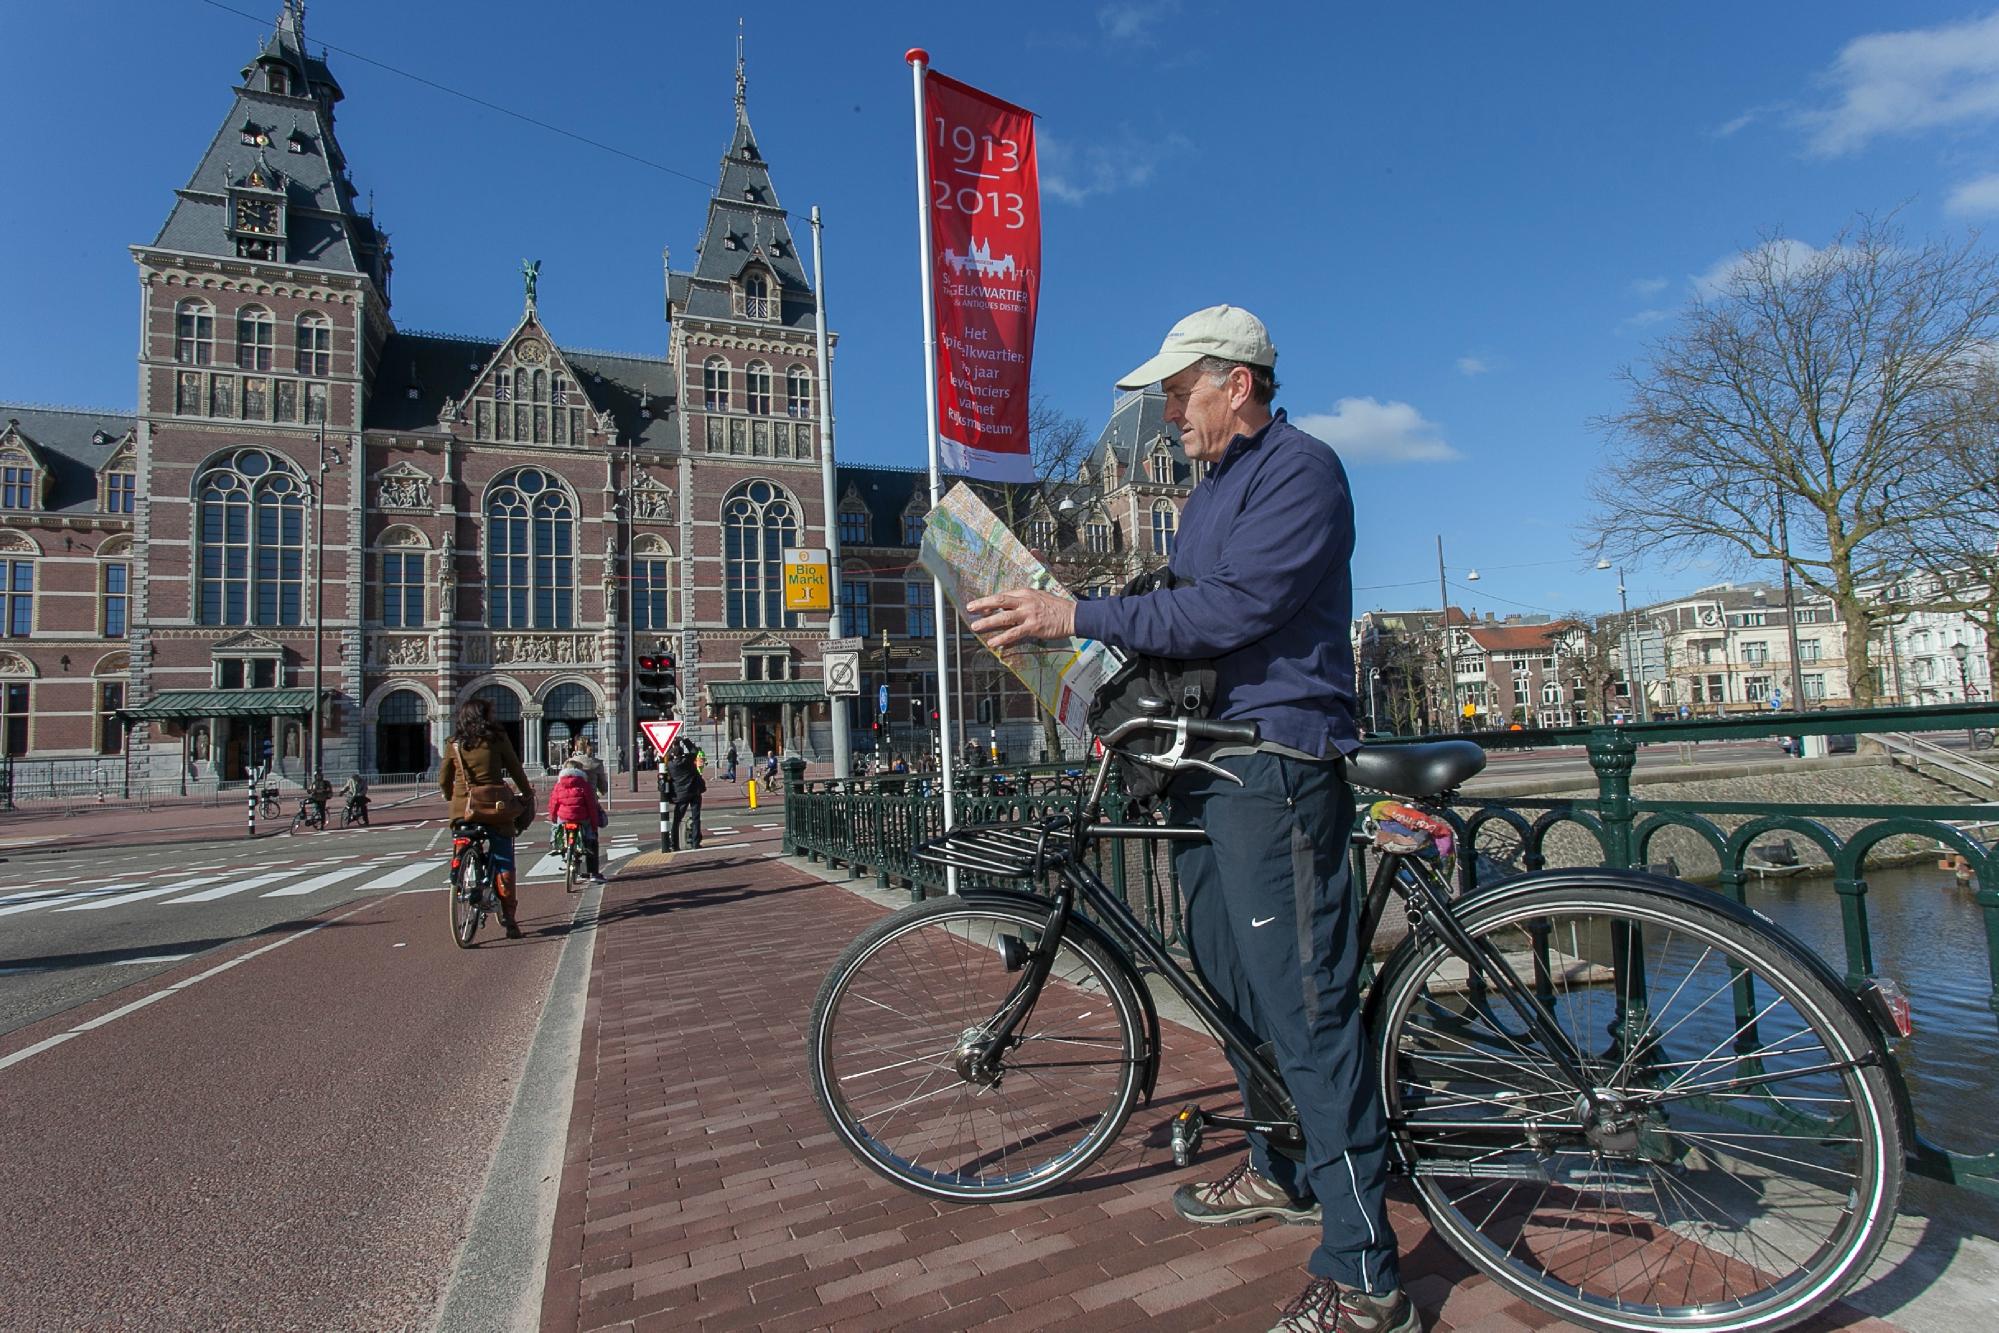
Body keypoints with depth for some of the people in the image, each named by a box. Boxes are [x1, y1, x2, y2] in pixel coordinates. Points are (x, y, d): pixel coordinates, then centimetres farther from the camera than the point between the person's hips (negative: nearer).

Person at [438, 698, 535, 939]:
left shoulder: (454, 744, 7)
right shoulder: (497, 739, -1)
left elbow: (443, 780, 12)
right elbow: (516, 770, 3)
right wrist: (528, 795, 15)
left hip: (463, 808, 3)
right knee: (503, 862, 3)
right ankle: (508, 915, 0)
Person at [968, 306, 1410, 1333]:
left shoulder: (1300, 469, -8)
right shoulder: (1212, 491, 22)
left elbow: (1231, 607, -21)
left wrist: (1078, 617, -21)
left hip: (1277, 765, -10)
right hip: (1207, 766, 10)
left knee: (1304, 1003, -8)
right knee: (1230, 979, 17)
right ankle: (1278, 1172, 36)